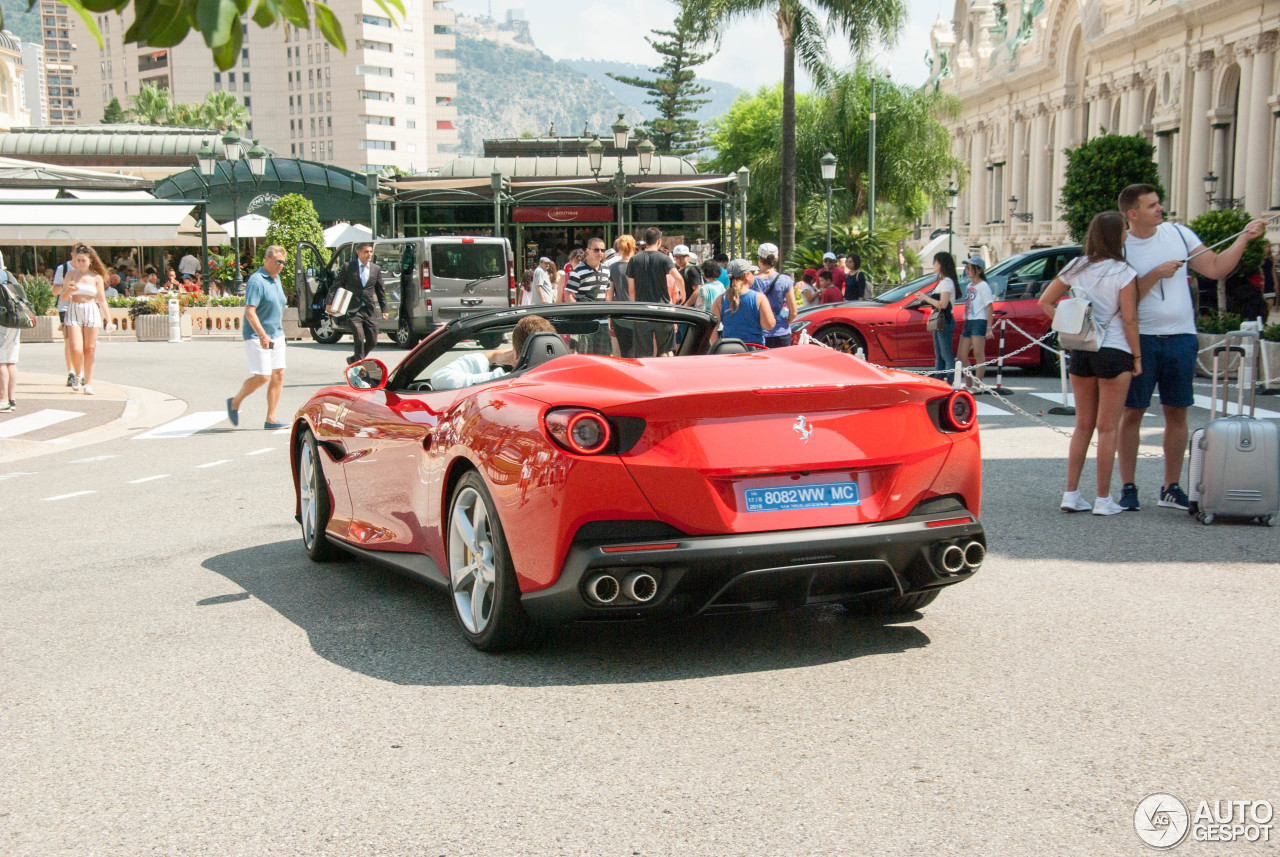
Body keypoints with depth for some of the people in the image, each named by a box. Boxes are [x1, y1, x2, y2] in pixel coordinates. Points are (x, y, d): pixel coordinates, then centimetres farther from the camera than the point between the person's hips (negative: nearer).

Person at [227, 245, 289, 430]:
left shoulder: (276, 279, 13)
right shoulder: (256, 281, -15)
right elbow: (249, 311, -21)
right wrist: (262, 335, -27)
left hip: (276, 335, 9)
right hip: (258, 337, -9)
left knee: (278, 375, 3)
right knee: (262, 376, -12)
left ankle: (271, 419, 7)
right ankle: (235, 402, 12)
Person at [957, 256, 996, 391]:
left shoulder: (983, 286, -6)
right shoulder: (969, 286, 17)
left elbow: (990, 308, -10)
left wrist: (989, 328, -16)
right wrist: (965, 324, 17)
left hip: (979, 322, -9)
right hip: (968, 323, 9)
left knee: (979, 355, -9)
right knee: (961, 356, 7)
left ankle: (977, 385, -9)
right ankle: (968, 384, 16)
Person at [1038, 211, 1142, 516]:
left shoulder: (1076, 268, 6)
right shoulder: (1124, 273, -10)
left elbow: (1045, 302, 10)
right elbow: (1129, 320, -11)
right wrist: (1137, 357, -4)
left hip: (1080, 352, 5)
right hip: (1114, 353, -5)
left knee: (1083, 425, 14)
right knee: (1108, 428, 1)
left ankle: (1071, 494, 12)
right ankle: (1103, 500, 5)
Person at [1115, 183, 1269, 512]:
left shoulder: (1178, 234, 7)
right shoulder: (1121, 248, -3)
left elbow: (1215, 269, 8)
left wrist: (1244, 238, 2)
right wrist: (1155, 275, -15)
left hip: (1181, 337, 3)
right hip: (1141, 339, -3)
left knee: (1177, 413, 6)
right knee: (1132, 413, -1)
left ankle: (1171, 489, 14)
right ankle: (1128, 488, 8)